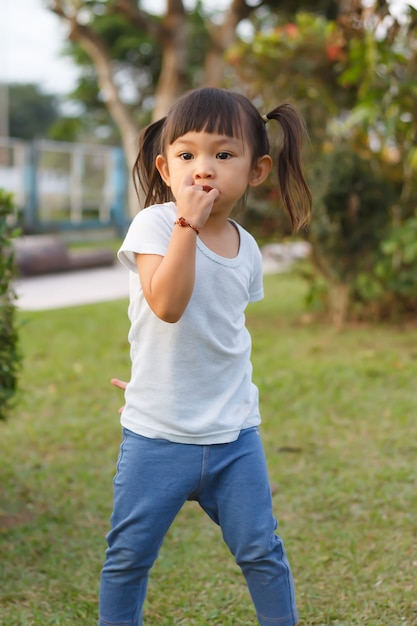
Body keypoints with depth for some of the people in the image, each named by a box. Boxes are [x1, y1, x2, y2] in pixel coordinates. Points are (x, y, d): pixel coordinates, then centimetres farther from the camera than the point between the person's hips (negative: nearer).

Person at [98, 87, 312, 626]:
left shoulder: (247, 248, 4)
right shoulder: (155, 224, -11)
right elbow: (167, 305, -26)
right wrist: (187, 223, -28)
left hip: (235, 434, 4)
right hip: (157, 435, -3)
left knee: (260, 549, 8)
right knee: (128, 555, 7)